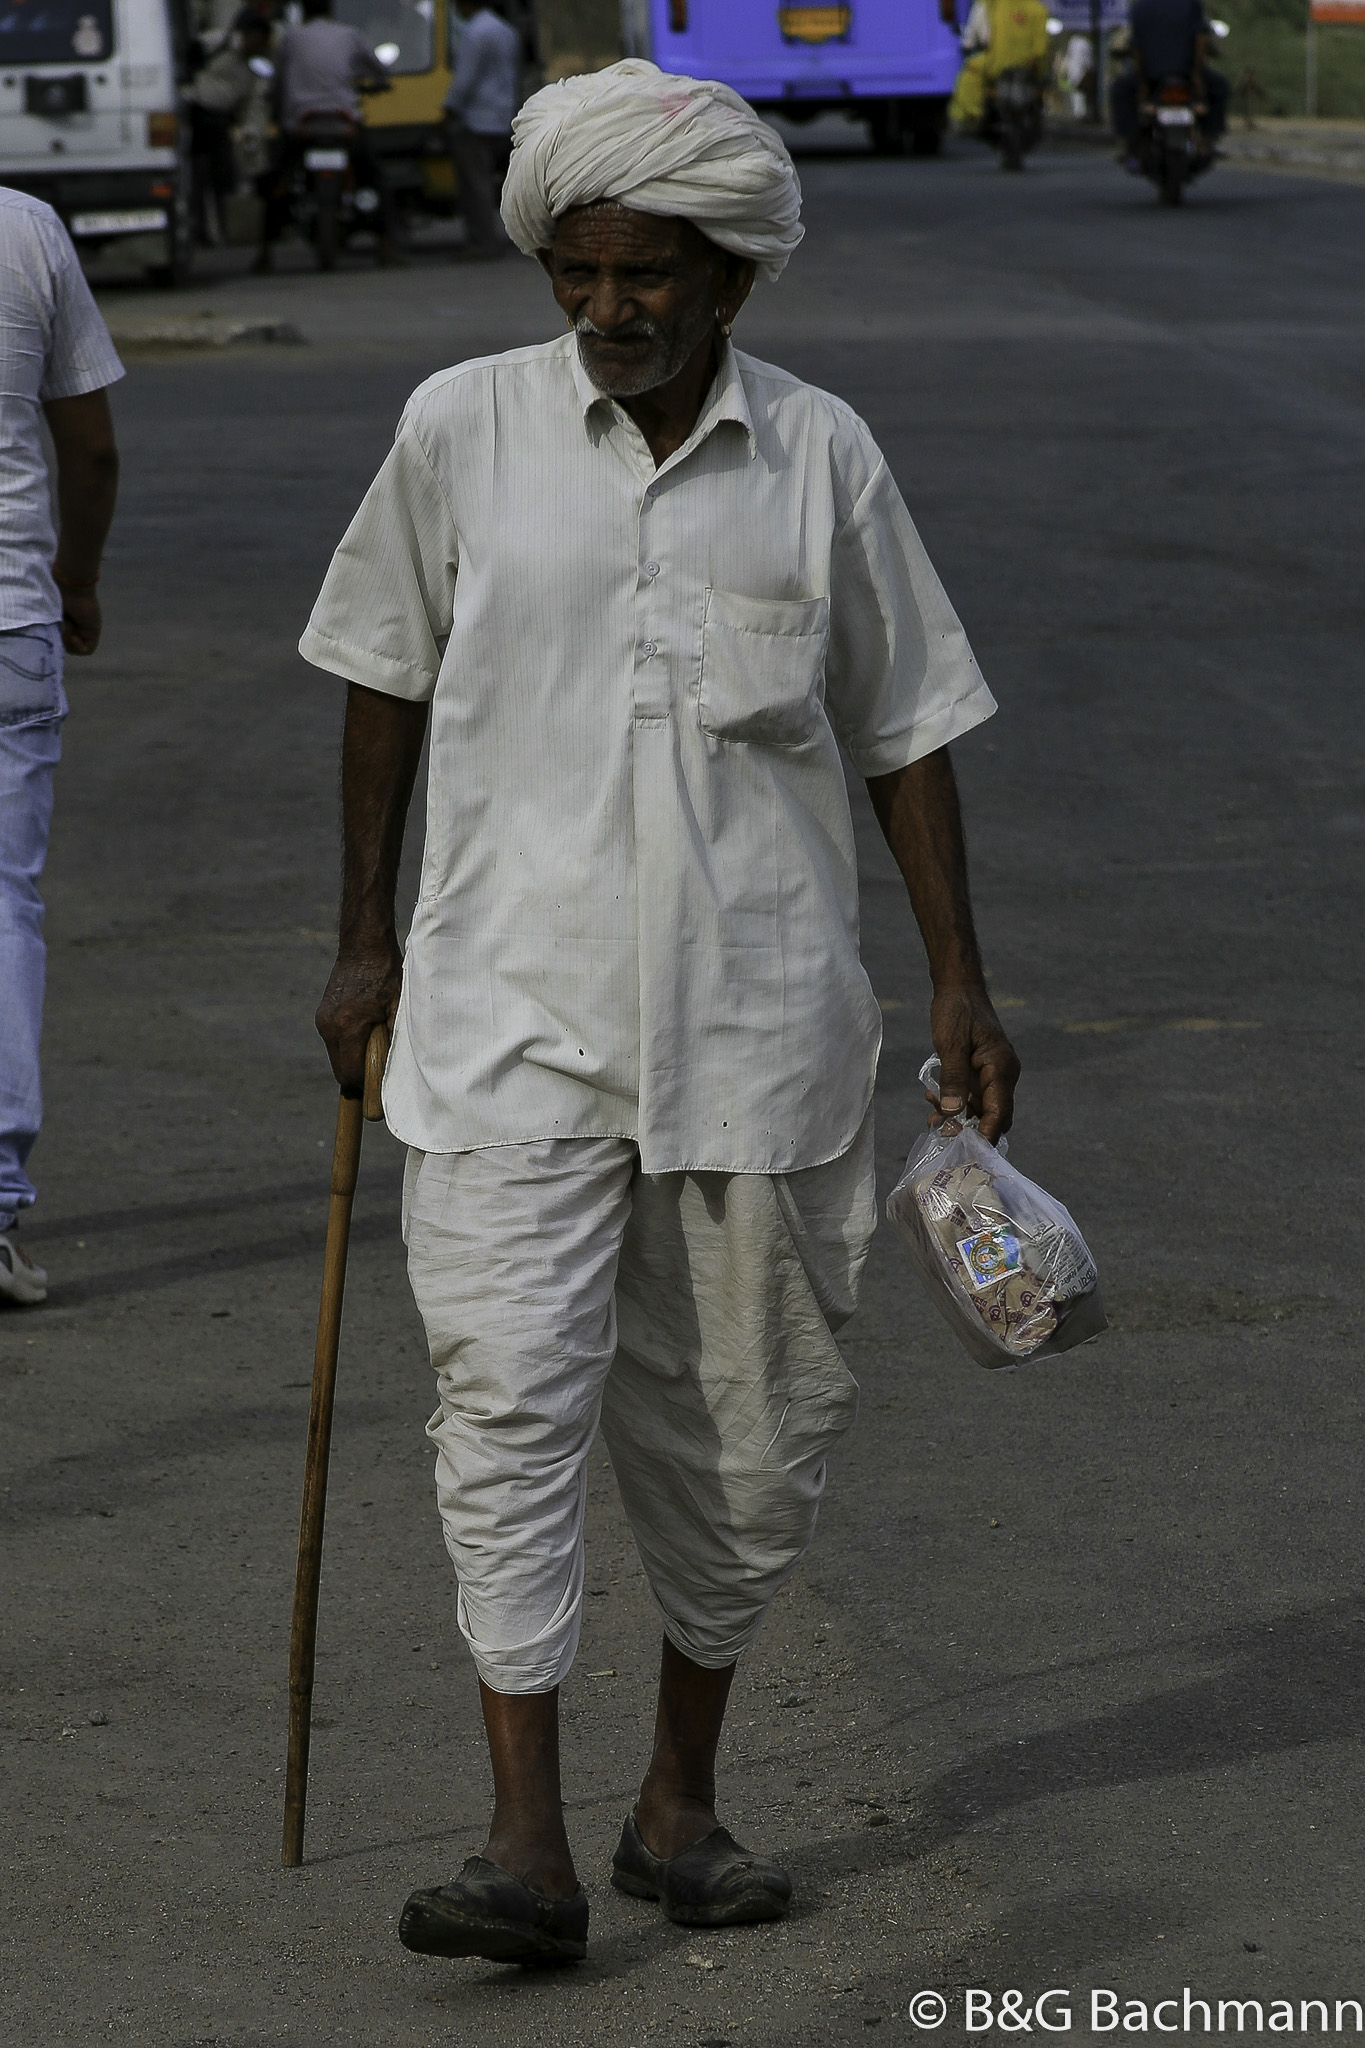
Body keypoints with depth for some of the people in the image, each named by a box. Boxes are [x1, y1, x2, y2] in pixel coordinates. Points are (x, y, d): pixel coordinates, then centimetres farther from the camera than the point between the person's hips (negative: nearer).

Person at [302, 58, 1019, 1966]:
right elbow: (387, 673, 11)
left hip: (756, 1019, 1)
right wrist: (366, 935, 12)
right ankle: (527, 1843, -14)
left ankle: (681, 1797, 24)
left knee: (751, 1426, 8)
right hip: (514, 1011, -1)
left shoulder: (822, 458, 1)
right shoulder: (465, 428, 0)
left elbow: (903, 723, 8)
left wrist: (958, 980, 6)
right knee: (508, 1392, -13)